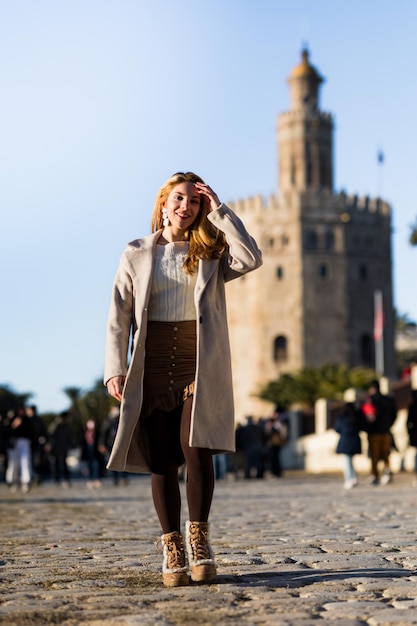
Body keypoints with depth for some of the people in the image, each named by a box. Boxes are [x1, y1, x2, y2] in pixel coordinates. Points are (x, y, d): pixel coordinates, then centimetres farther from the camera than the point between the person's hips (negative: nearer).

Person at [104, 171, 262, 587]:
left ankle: (198, 537, 2)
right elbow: (119, 316, 7)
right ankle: (172, 548, 8)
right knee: (161, 459, 0)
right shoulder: (137, 254, 11)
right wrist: (115, 369, -3)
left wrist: (218, 211, -4)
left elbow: (251, 259, -10)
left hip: (200, 363, -1)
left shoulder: (211, 253, 11)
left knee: (195, 447, -15)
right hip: (153, 364, 1)